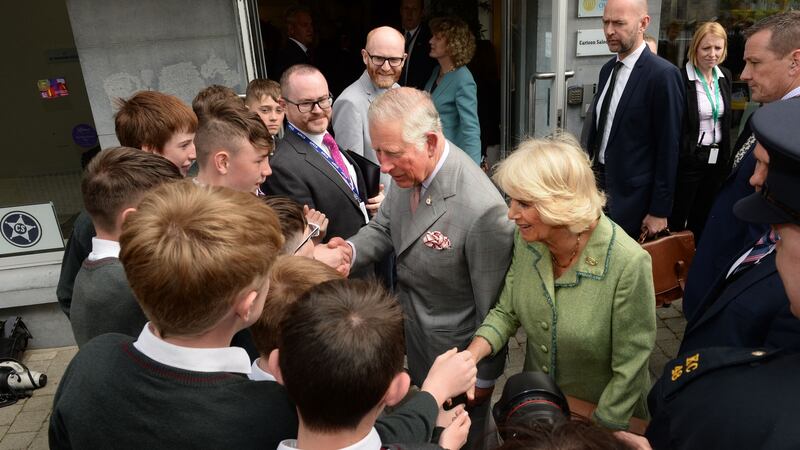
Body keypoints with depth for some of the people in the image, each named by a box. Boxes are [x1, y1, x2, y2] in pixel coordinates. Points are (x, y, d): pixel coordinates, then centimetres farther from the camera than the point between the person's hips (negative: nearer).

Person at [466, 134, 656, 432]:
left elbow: (629, 368, -22)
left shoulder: (628, 264, -31)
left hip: (604, 414, -4)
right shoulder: (527, 239, -15)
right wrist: (471, 355, -20)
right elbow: (506, 312, -4)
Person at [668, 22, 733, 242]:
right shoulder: (680, 79, -14)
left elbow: (726, 119, 16)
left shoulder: (725, 76, 6)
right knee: (677, 219, 6)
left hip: (717, 160, 6)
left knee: (702, 219, 17)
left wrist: (726, 155, 14)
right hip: (688, 160, -6)